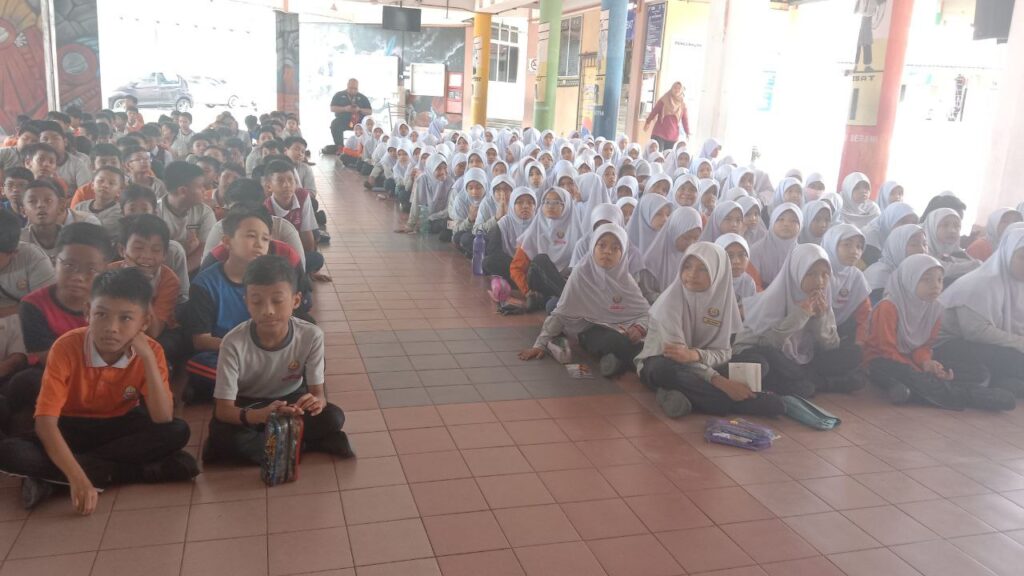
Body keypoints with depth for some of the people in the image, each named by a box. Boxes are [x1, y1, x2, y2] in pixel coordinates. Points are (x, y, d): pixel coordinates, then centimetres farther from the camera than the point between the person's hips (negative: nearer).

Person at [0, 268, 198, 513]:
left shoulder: (151, 351, -18)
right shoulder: (66, 347, -23)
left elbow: (163, 421, -27)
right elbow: (45, 422, -27)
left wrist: (147, 358, -34)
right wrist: (78, 478, -40)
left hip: (120, 427, 2)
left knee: (178, 432, -29)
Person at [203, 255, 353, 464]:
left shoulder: (311, 336, -23)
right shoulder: (233, 343, -28)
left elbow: (318, 392, -17)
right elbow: (223, 409, -27)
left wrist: (316, 401, -44)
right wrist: (260, 415, -49)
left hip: (290, 399, 2)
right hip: (246, 406, -1)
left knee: (333, 418, -25)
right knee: (223, 436, -33)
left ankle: (259, 443, -15)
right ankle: (304, 445, -17)